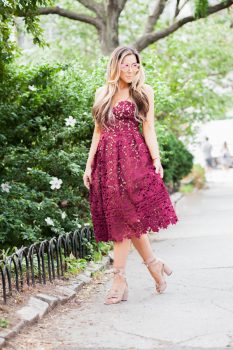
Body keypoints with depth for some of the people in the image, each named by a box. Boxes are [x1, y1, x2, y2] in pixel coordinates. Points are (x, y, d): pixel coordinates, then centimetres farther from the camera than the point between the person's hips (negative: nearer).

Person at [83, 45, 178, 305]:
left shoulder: (143, 91, 6)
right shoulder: (102, 93, 13)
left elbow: (148, 128, 2)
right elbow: (98, 131, 14)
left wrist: (156, 160, -9)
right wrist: (89, 165, 8)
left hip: (132, 157, -4)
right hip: (106, 158, 4)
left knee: (125, 216, -7)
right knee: (127, 218, 3)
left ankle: (119, 279, -2)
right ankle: (154, 264, 16)